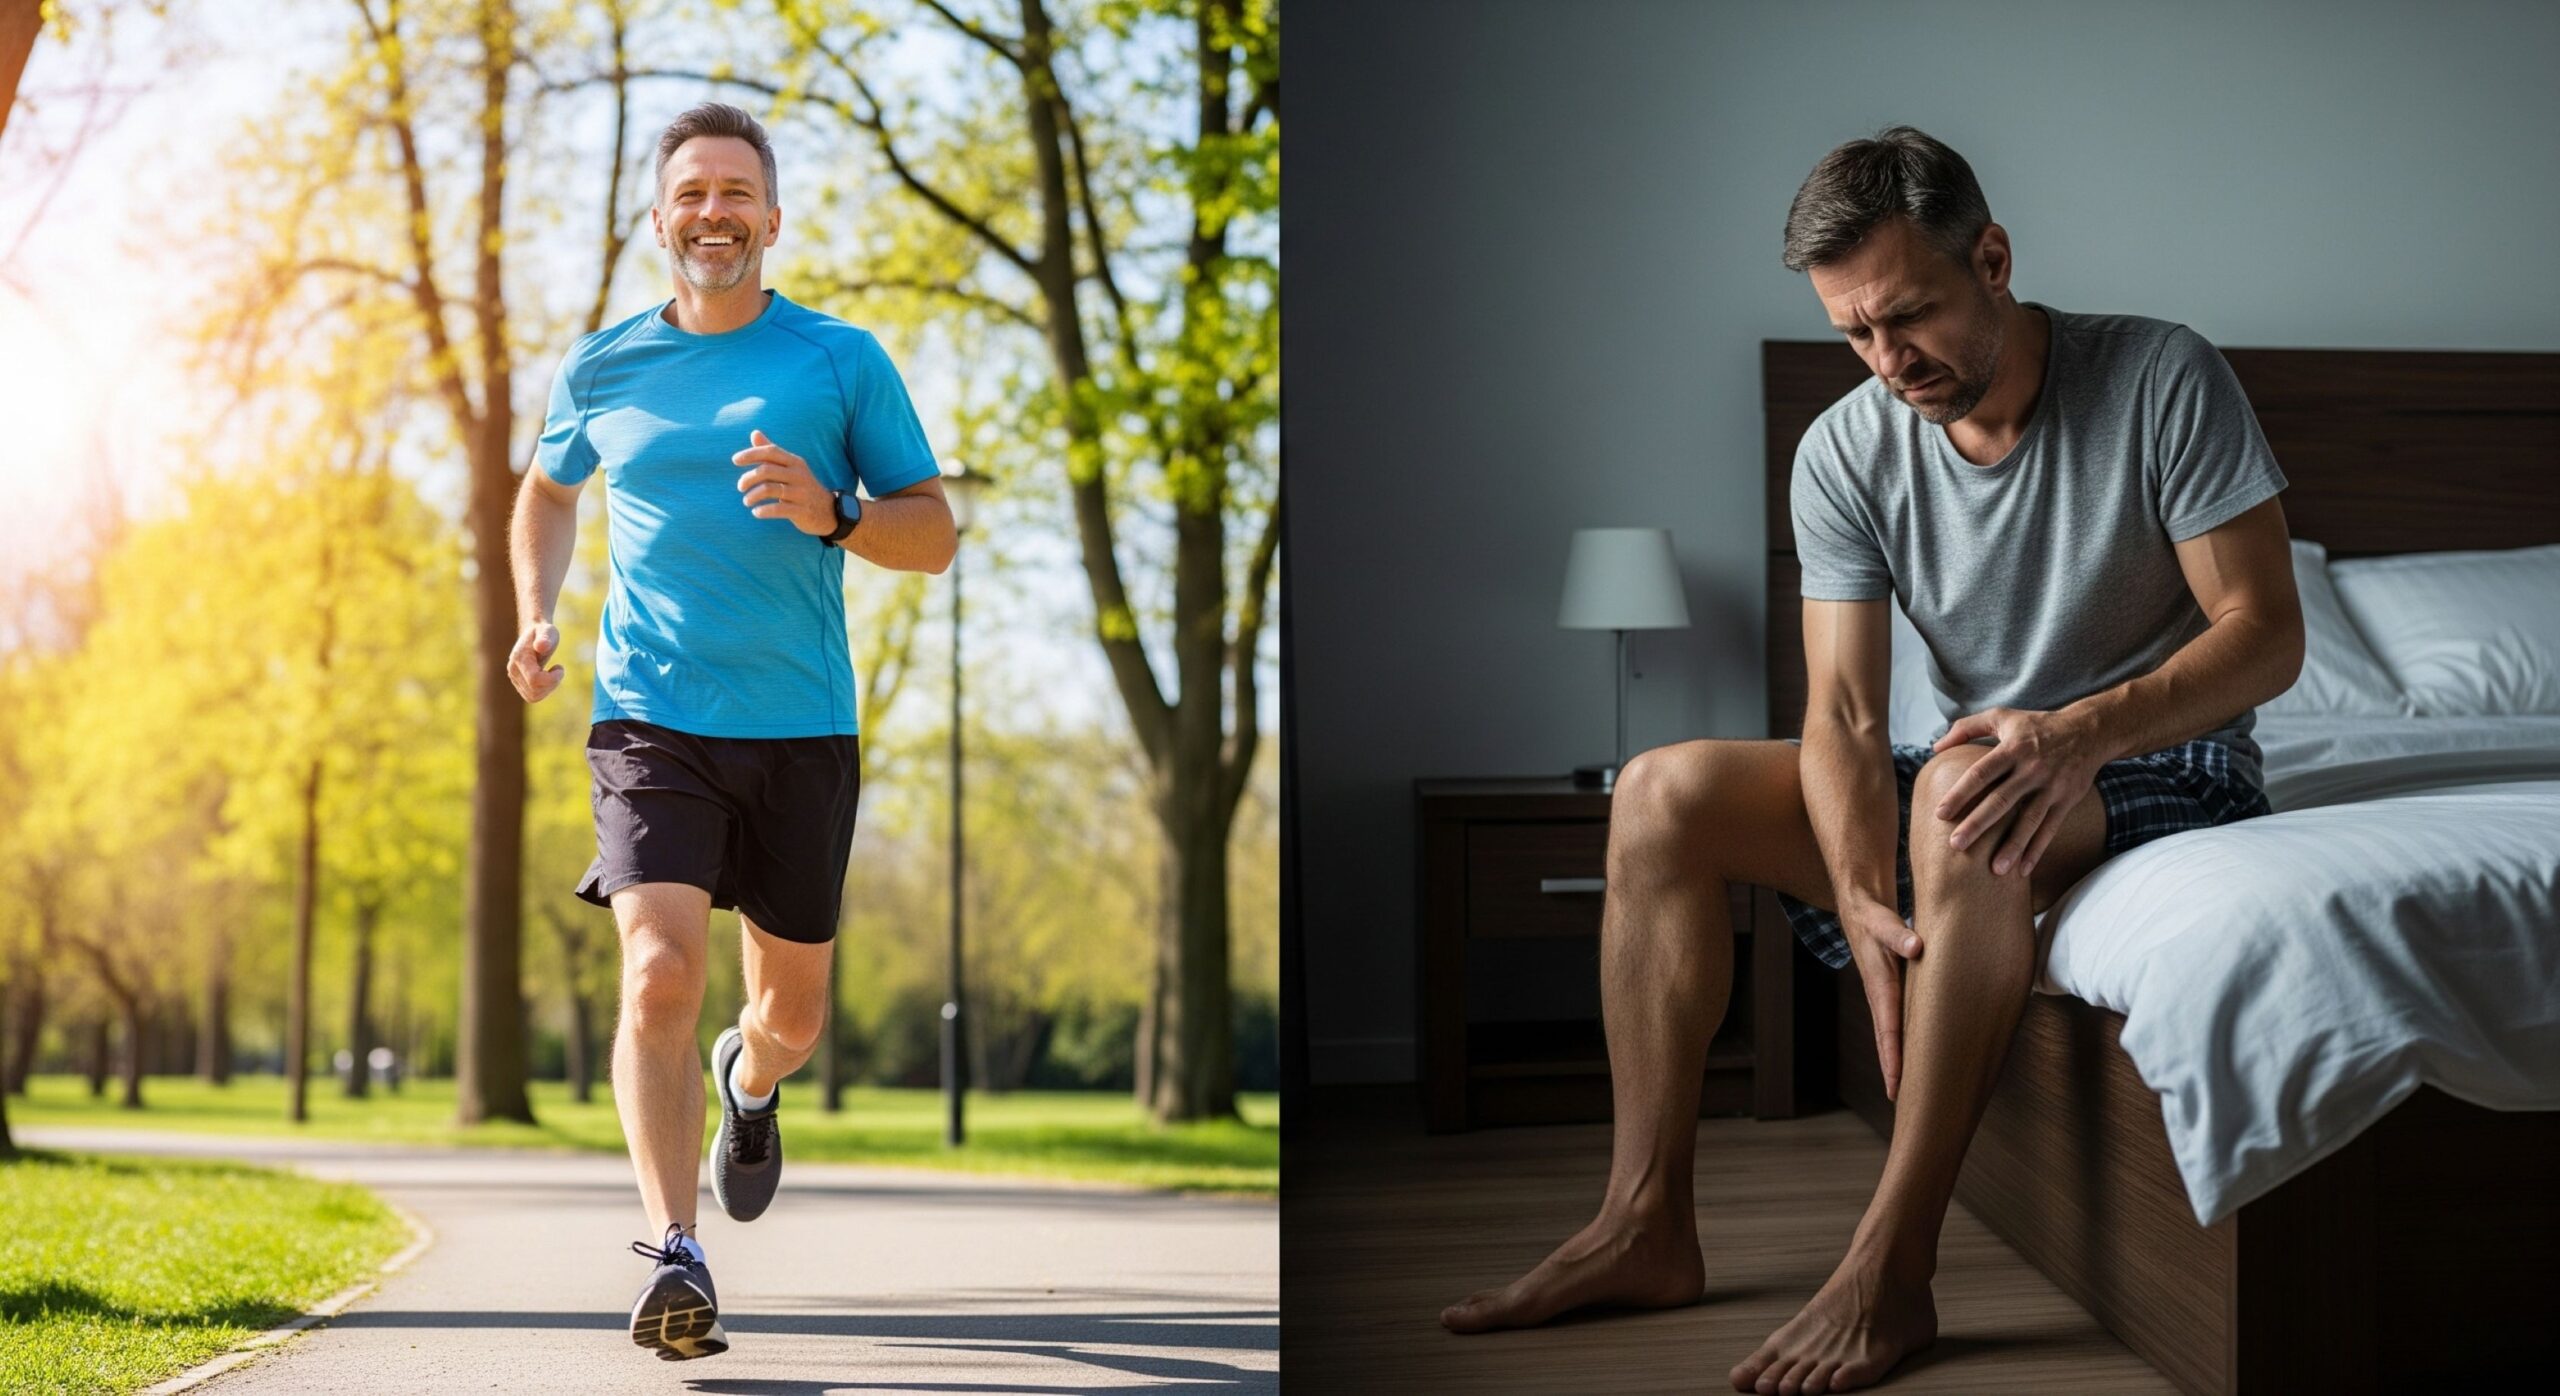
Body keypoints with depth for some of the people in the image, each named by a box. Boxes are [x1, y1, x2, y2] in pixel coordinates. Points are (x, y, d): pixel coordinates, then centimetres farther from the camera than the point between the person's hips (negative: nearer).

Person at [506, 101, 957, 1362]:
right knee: (660, 978, -20)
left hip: (801, 730, 1)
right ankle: (675, 1255, -21)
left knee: (791, 1015, 12)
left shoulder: (843, 362, 3)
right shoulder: (598, 371, 7)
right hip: (650, 722, 0)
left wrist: (831, 514, -17)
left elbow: (935, 536, 3)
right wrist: (536, 616, 11)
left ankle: (748, 1085, 48)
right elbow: (548, 490, 27)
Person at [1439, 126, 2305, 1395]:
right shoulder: (1845, 453, -4)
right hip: (1987, 761, 5)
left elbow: (2267, 634, -16)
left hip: (2166, 769, -5)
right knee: (1664, 794, -12)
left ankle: (1890, 1271, -37)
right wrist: (1864, 904, -29)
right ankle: (1646, 1226, -12)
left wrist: (2078, 732, -34)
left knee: (1963, 792, -39)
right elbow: (1845, 714, -11)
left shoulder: (2162, 378, -14)